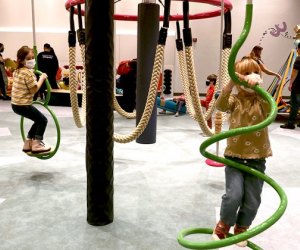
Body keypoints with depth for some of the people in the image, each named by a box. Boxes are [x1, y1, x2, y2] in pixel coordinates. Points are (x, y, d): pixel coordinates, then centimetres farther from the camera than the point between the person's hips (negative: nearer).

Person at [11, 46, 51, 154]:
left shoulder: (17, 71, 12)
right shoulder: (28, 72, -18)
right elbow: (34, 89, -18)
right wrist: (42, 78, -7)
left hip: (16, 104, 9)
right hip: (23, 105, -9)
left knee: (38, 120, 21)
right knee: (43, 120, 3)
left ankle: (27, 144, 25)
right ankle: (36, 145, 2)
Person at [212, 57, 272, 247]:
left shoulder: (261, 101, 0)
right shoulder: (234, 100, -1)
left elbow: (270, 107, -23)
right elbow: (220, 105, -23)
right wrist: (231, 84, -37)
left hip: (257, 159, 1)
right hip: (235, 157, -1)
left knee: (252, 201, 6)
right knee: (234, 195, -13)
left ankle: (241, 228, 34)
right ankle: (224, 224, 17)